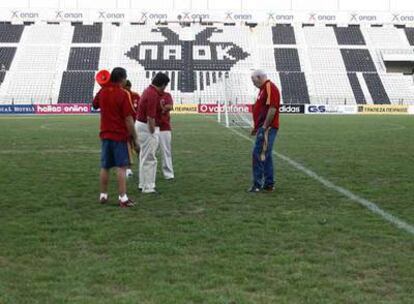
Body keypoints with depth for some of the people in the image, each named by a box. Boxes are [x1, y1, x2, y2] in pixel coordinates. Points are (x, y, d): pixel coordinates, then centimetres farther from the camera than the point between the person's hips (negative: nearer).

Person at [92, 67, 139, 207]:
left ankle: (103, 195, 21)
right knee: (121, 167, -4)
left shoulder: (102, 92, 3)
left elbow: (95, 105, 25)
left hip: (105, 134, 6)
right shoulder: (123, 94, -14)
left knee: (105, 167, 13)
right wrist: (135, 138, -10)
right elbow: (128, 119, -16)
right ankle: (123, 198, -6)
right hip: (120, 135, -6)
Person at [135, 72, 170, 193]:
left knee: (145, 156, 19)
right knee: (149, 159, -4)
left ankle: (143, 184, 28)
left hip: (141, 124, 11)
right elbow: (150, 117, -24)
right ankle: (148, 187, 2)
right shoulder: (153, 95, -22)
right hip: (148, 128, -11)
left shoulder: (149, 91, 9)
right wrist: (153, 133, -19)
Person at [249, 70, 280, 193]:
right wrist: (257, 127, 23)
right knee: (265, 155, 12)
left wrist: (264, 127, -22)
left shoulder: (270, 87, -13)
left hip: (267, 128, -11)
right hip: (263, 127, 11)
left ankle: (257, 184, -7)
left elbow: (272, 108, -22)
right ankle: (269, 184, 17)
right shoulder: (264, 88, 19)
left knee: (258, 154, -10)